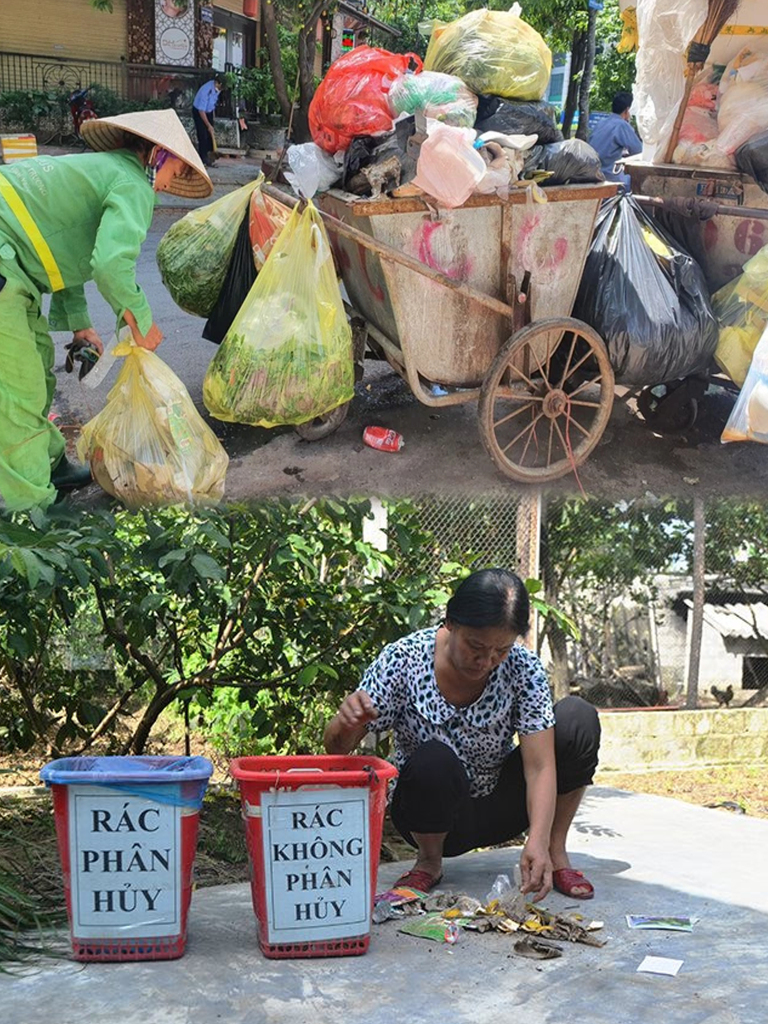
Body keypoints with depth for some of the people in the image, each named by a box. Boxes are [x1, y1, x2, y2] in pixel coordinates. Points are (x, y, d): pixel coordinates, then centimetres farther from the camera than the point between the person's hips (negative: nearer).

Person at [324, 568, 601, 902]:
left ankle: (556, 853, -2)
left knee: (578, 717, -20)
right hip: (432, 817, -2)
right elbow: (336, 749, -16)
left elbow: (540, 766, -20)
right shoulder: (403, 660, -20)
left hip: (500, 807, 2)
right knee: (433, 759, -38)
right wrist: (346, 725, -41)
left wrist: (538, 841, -37)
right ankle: (429, 862, -5)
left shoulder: (522, 668, -17)